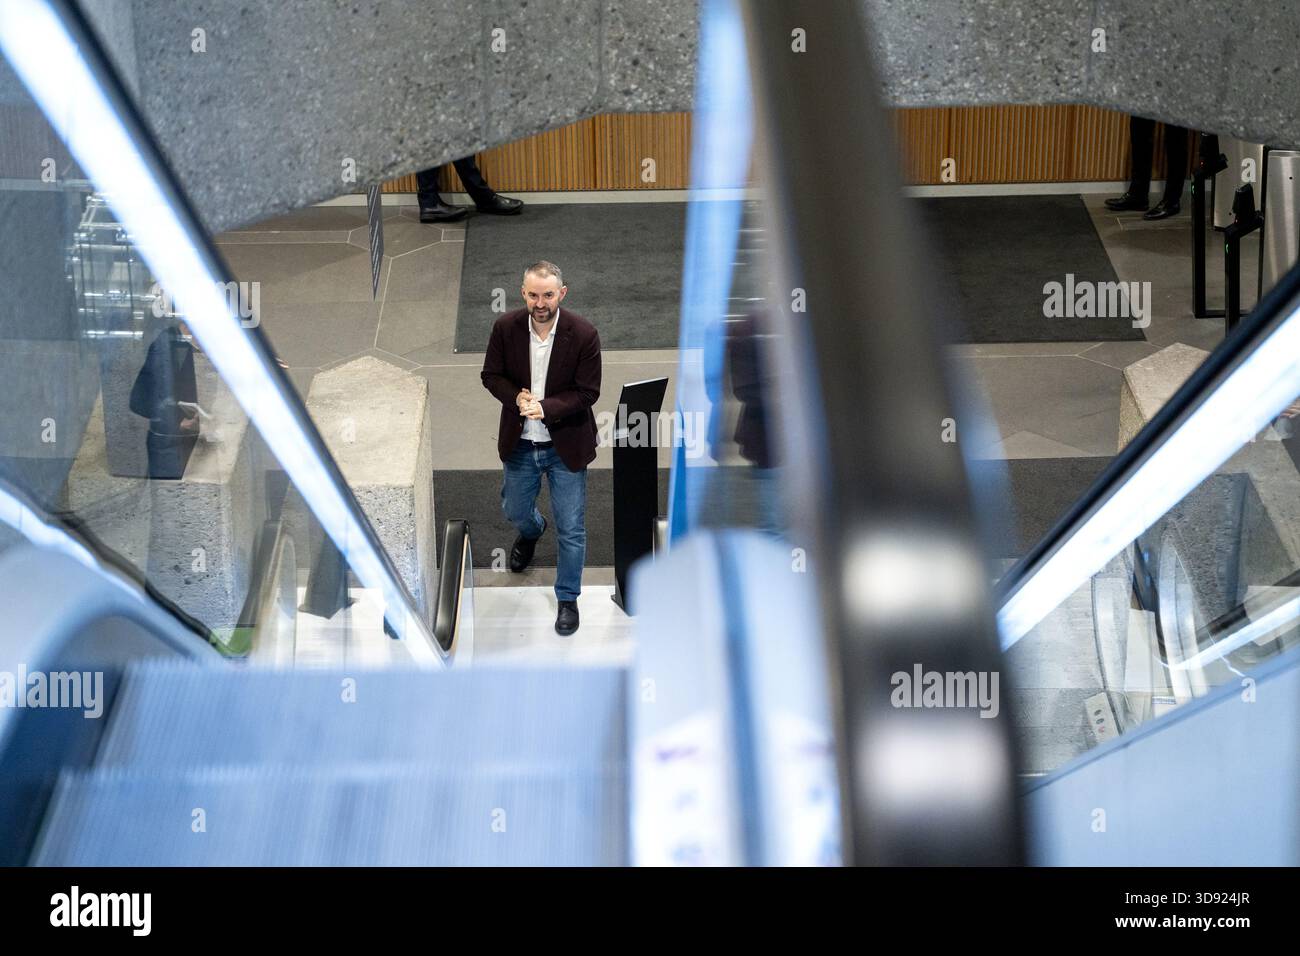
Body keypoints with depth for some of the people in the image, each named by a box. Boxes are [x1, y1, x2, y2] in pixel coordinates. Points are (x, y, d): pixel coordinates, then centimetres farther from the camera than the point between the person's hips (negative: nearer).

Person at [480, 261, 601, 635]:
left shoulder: (583, 334, -20)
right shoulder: (505, 328, -13)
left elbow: (588, 392, -15)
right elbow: (491, 376, -1)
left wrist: (546, 407, -29)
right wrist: (516, 397, -22)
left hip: (565, 446, -3)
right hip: (519, 443, 3)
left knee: (571, 529, 4)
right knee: (514, 510, 25)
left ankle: (567, 599, 24)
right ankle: (532, 532, 62)